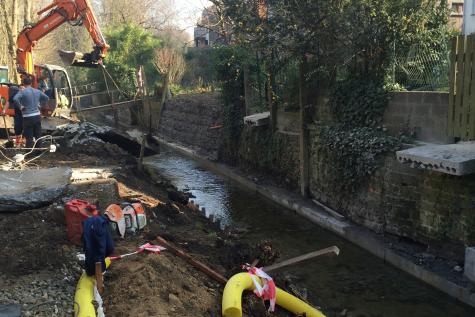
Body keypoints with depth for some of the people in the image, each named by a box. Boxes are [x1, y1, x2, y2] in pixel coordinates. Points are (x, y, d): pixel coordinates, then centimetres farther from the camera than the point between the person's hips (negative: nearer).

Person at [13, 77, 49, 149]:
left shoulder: (22, 92, -9)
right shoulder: (37, 91, 7)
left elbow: (15, 99, -26)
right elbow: (47, 98, 17)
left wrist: (20, 107, -12)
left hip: (28, 117, -5)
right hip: (37, 116, 5)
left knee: (29, 137, 0)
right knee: (38, 135, 14)